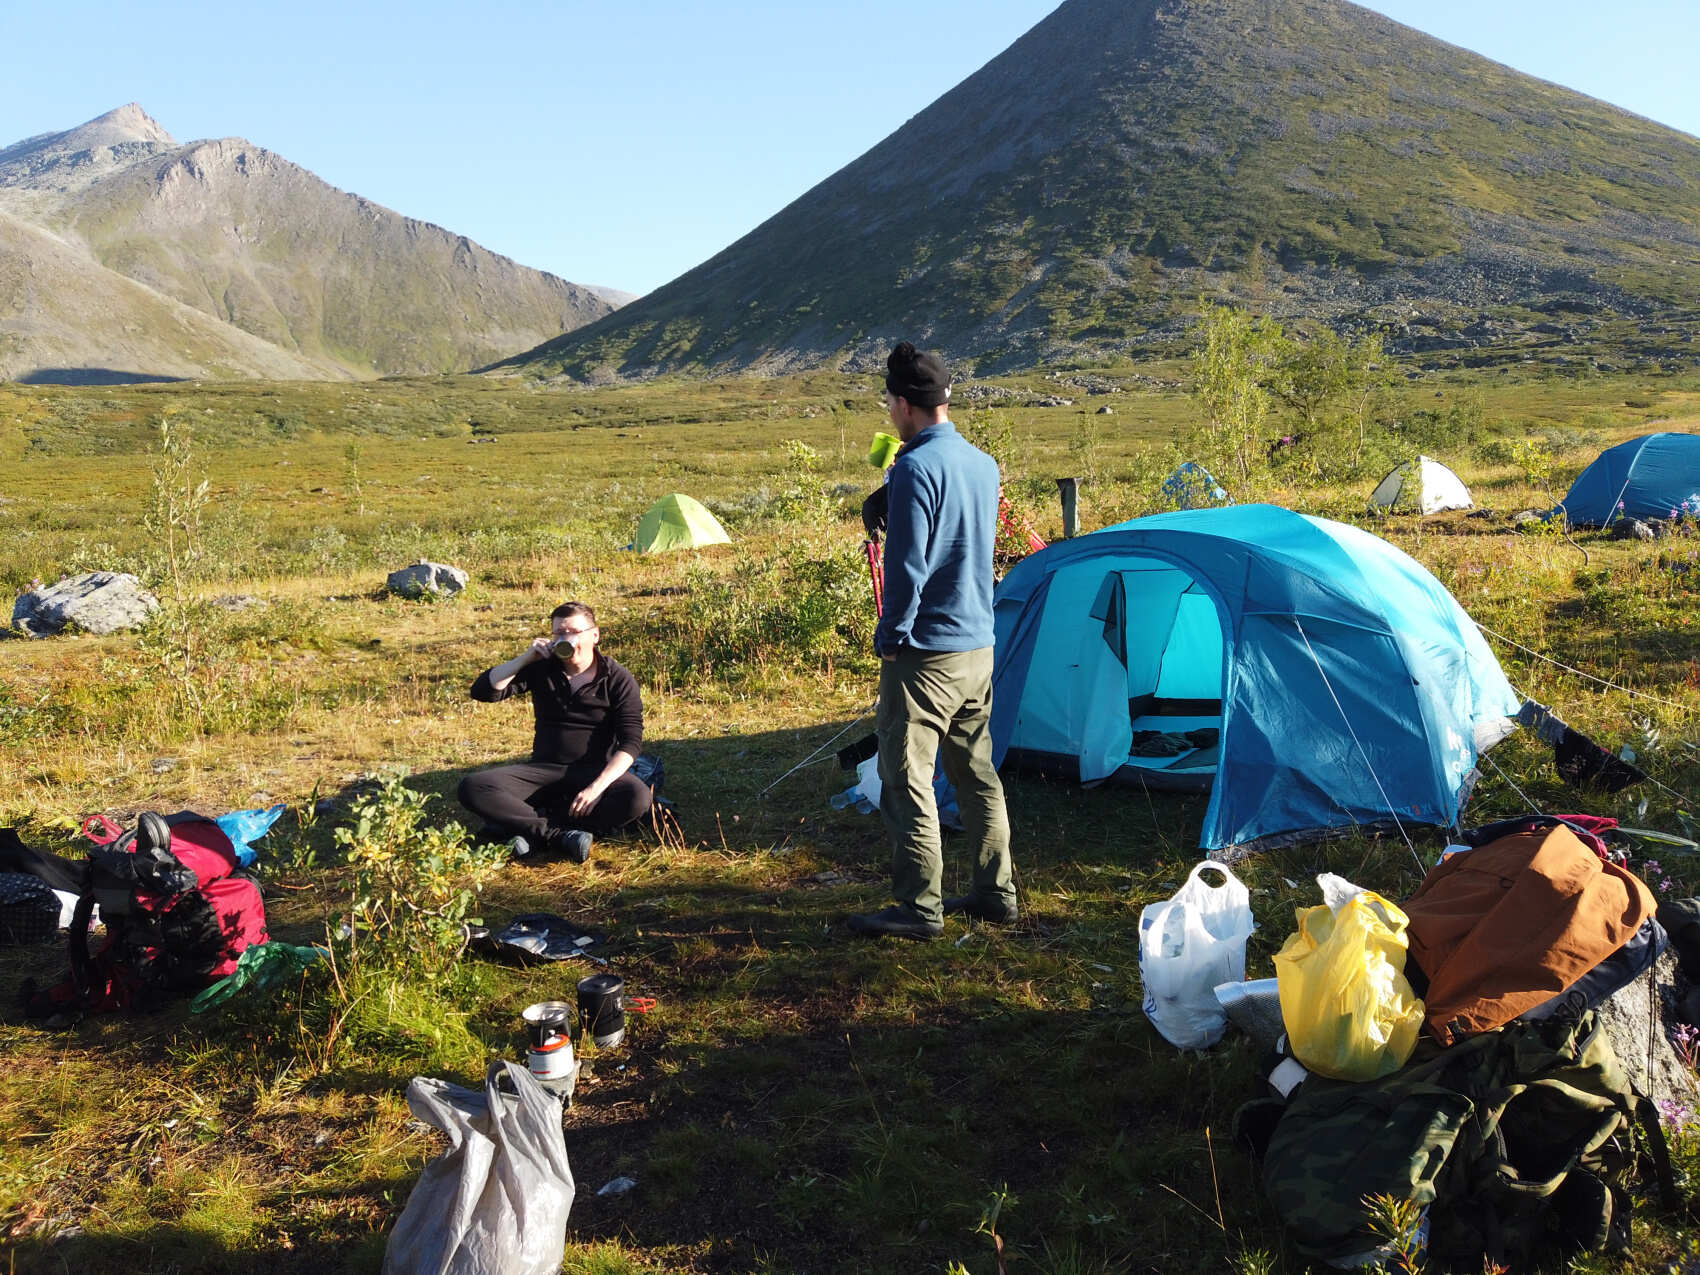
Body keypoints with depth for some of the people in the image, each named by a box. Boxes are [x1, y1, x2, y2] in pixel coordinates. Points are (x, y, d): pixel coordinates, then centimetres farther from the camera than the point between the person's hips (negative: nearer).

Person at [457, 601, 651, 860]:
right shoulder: (541, 669, 7)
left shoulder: (618, 679, -3)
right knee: (473, 787, -22)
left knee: (637, 798, -36)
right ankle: (562, 835, -30)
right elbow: (483, 691, -1)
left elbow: (630, 742, -11)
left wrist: (597, 787, -26)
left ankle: (528, 828, -31)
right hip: (544, 769, 2)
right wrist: (526, 657, -12)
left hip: (595, 771, -2)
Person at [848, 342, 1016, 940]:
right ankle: (996, 891, 24)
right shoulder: (984, 464, 9)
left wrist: (890, 638, -9)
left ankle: (919, 907, 7)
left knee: (907, 779, 1)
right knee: (977, 773, 16)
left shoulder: (915, 467, -17)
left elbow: (907, 567, -20)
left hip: (925, 652, -8)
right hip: (980, 645, 9)